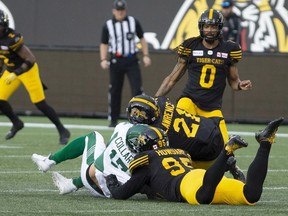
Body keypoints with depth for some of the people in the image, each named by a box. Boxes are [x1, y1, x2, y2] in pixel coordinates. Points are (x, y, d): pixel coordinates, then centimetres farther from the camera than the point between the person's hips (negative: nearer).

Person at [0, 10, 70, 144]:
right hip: (11, 71, 7)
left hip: (27, 70, -7)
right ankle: (17, 124, 23)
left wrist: (15, 74, -29)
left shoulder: (12, 39, -29)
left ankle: (62, 131, 5)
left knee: (40, 104, -8)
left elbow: (30, 60, -26)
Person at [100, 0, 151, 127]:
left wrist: (146, 55, 4)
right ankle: (113, 120, 13)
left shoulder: (133, 22, 5)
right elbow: (104, 44, 6)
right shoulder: (108, 25, 3)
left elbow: (142, 39, 12)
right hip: (116, 61, 0)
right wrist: (103, 60, -8)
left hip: (132, 61, 0)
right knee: (114, 91, 4)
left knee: (137, 88, -11)